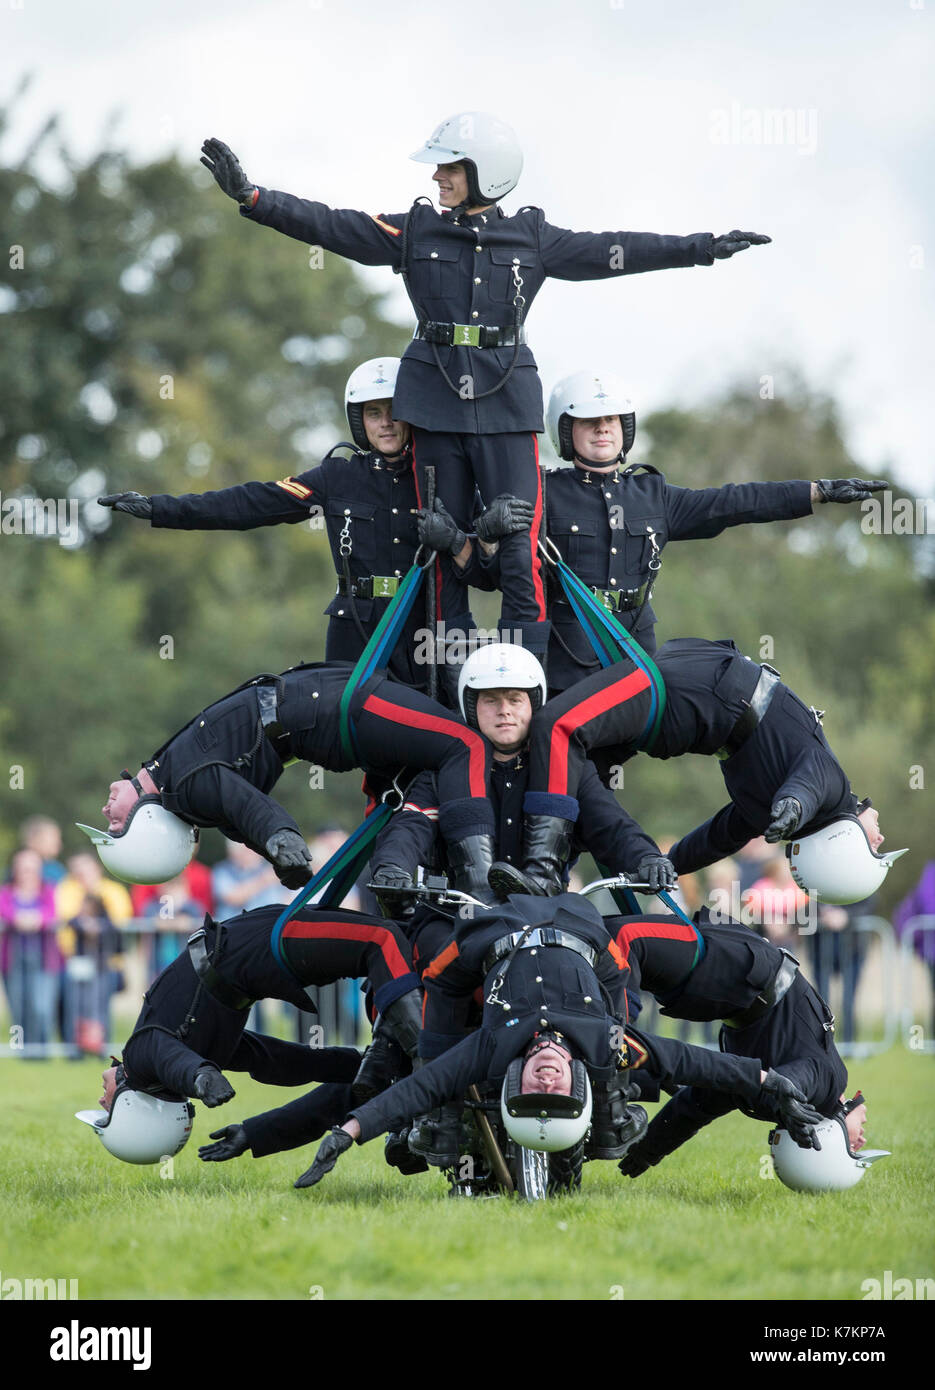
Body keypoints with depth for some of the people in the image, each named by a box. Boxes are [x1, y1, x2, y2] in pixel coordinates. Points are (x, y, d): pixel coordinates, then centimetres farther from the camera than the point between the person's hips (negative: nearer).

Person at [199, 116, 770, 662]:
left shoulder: (531, 238, 6)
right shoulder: (416, 231, 7)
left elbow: (612, 252, 9)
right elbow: (331, 226, 2)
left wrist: (704, 248, 8)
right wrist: (251, 196, -7)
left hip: (506, 405, -1)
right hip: (436, 401, 1)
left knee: (520, 551, -9)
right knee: (442, 549, 4)